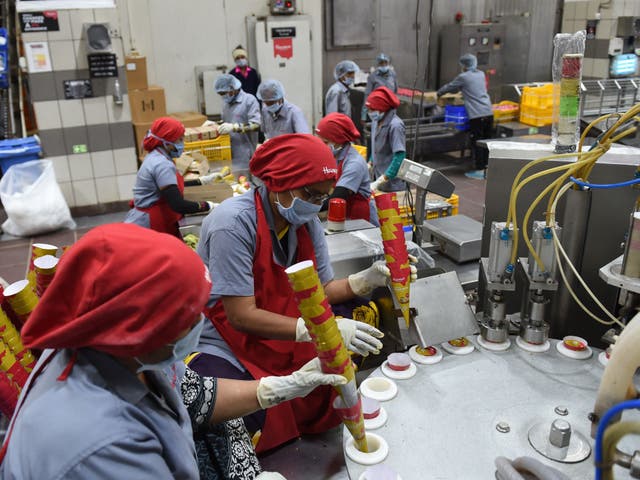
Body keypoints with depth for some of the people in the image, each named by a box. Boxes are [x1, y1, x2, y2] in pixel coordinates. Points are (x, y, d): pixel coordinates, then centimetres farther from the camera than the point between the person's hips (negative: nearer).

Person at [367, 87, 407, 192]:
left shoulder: (395, 125, -19)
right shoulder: (376, 121, 4)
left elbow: (399, 156, -23)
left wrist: (379, 182, -25)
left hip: (391, 181, -7)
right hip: (380, 177, 7)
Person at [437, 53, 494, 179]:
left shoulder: (463, 77, -2)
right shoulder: (481, 74, 16)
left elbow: (449, 87, 11)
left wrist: (439, 93, 30)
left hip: (477, 115, -7)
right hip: (489, 113, 7)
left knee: (476, 142, -1)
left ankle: (480, 170, 0)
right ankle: (487, 166, 20)